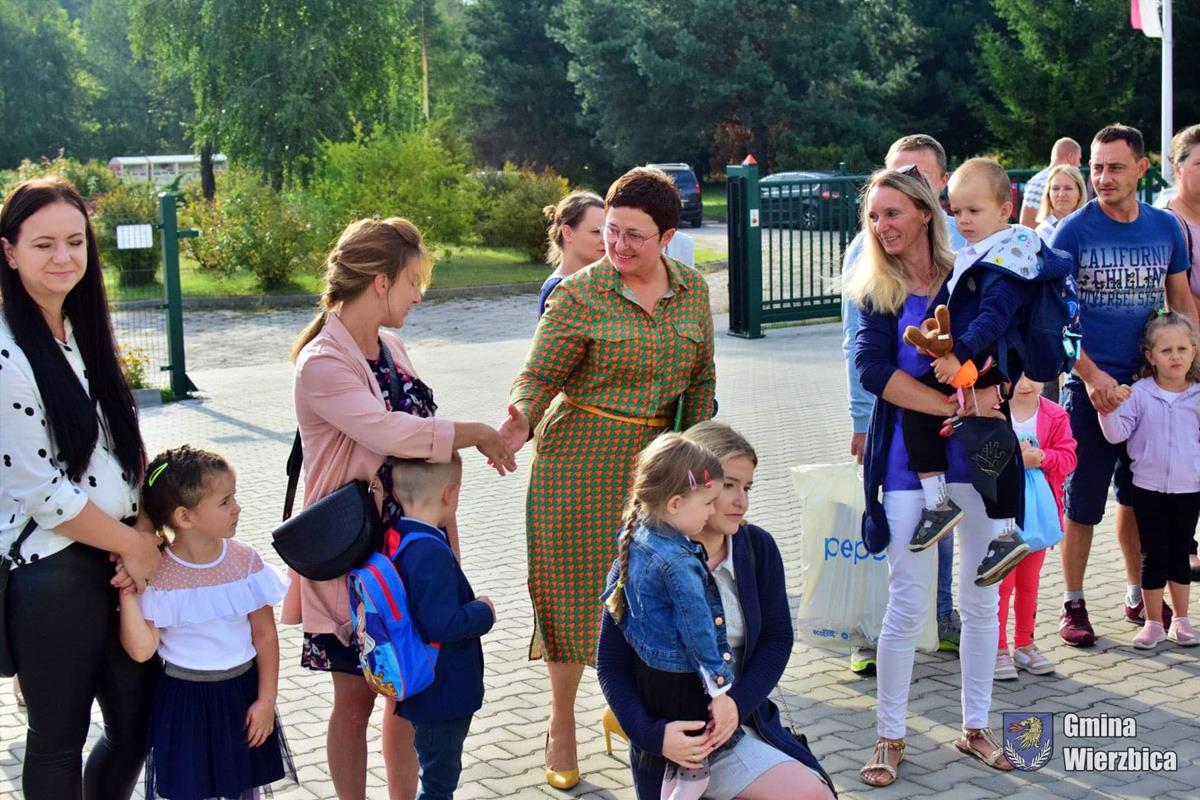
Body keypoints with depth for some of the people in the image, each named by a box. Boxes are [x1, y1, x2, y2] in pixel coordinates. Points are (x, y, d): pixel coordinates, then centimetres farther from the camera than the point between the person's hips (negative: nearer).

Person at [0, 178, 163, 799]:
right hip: (53, 577, -7)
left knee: (136, 730, 15)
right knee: (58, 745, 10)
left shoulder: (85, 335, 8)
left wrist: (145, 535, -3)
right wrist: (132, 544, -8)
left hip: (124, 560, 7)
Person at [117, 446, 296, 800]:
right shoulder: (156, 574, -14)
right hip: (184, 698, -2)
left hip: (242, 691, 2)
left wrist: (266, 699, -3)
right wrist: (128, 595, -24)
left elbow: (265, 635, -2)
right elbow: (141, 650, -17)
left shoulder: (244, 559, -8)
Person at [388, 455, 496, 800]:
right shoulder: (432, 554, -28)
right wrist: (483, 611, -15)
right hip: (442, 694, -9)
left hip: (425, 690, 9)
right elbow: (443, 625, -31)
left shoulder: (396, 539, 1)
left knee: (442, 772, 25)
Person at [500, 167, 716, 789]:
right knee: (575, 588, 4)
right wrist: (519, 422, -30)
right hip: (580, 457, -3)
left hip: (655, 457, 4)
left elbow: (700, 380, 12)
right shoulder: (579, 295, -9)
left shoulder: (692, 290, 4)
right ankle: (561, 725, 22)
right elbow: (538, 376, -10)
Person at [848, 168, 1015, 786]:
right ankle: (889, 737, 14)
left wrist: (987, 390, -25)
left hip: (976, 454, 1)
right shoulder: (876, 292, 0)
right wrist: (951, 405, -21)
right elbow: (873, 368, -14)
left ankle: (975, 727, 26)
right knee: (907, 602, 1)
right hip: (906, 456, -1)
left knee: (981, 598, 10)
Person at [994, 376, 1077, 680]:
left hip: (1038, 509, 4)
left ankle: (1024, 644, 27)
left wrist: (1040, 457, -21)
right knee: (1002, 581, 0)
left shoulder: (1055, 416, 0)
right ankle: (998, 648, 11)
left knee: (1029, 581, 15)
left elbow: (1068, 458, -2)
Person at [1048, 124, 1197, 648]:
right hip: (1090, 387, -4)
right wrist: (1091, 375, -18)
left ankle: (1138, 596, 30)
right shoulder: (1073, 231, -8)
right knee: (1082, 501, 2)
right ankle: (1073, 604, 15)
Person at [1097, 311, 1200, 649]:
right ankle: (1153, 623, 17)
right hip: (1149, 488, -1)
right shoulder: (1138, 393, -7)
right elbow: (1116, 434, -10)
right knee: (1153, 556, 5)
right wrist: (1111, 409, -26)